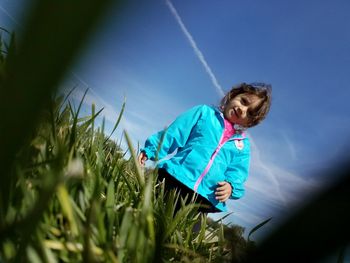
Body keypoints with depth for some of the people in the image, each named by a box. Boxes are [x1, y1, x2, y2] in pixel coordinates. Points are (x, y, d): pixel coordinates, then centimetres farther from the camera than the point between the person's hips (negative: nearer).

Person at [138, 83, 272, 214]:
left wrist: (231, 185, -13)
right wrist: (150, 150, -4)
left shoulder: (242, 144, 18)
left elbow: (238, 171, 8)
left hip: (204, 199, 2)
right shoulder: (205, 112, 10)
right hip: (174, 178, -2)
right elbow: (173, 133, 4)